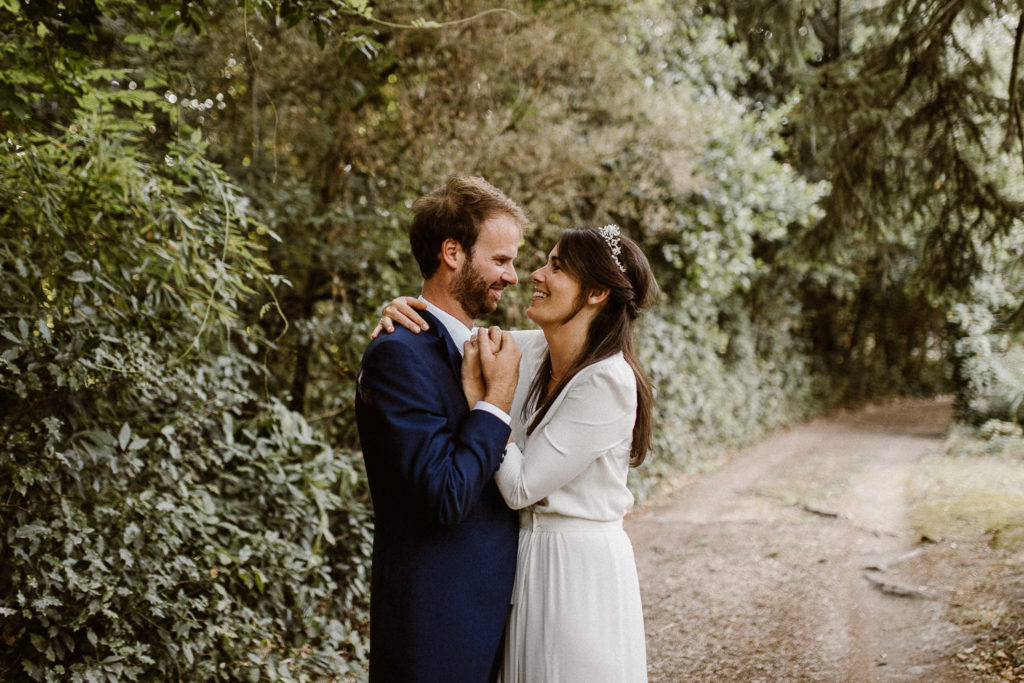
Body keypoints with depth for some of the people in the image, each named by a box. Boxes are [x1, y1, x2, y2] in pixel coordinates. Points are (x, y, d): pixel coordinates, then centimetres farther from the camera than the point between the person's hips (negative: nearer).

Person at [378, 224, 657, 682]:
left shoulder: (607, 382, -22)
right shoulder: (533, 350, 0)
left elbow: (520, 486, -22)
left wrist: (481, 394, -19)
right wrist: (403, 309, -6)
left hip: (580, 570, -7)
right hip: (529, 558, 8)